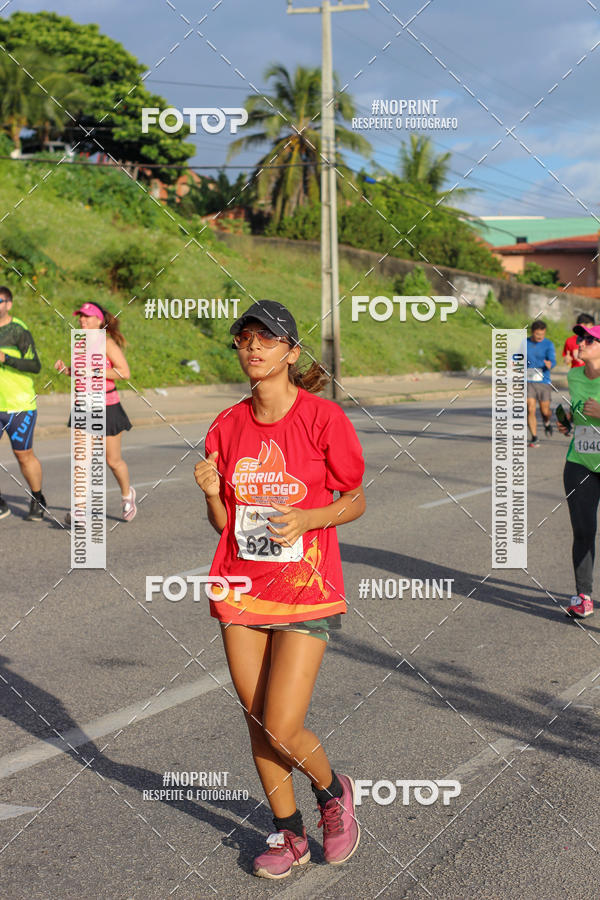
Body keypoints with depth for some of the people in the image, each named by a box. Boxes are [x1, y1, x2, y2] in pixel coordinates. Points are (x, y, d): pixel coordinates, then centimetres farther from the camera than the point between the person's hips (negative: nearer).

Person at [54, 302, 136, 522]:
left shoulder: (107, 344, -13)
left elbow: (124, 372, -17)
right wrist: (65, 369, -1)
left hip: (107, 406, -5)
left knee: (113, 460, 8)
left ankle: (127, 495, 35)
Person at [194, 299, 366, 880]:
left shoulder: (323, 418, -10)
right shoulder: (227, 428, 2)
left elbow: (355, 500, 0)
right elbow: (223, 523, 9)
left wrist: (308, 519, -18)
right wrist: (212, 493, -11)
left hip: (305, 593, -4)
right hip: (241, 589, 4)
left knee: (282, 730, -9)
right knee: (258, 723, 11)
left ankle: (332, 790, 23)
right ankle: (288, 835, 30)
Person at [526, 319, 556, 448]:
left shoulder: (548, 344, -2)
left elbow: (553, 360, -16)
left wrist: (550, 364, -37)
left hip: (543, 381, -1)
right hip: (528, 381, 1)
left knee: (545, 410, 3)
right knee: (530, 409, -11)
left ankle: (547, 423, 39)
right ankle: (534, 438, -2)